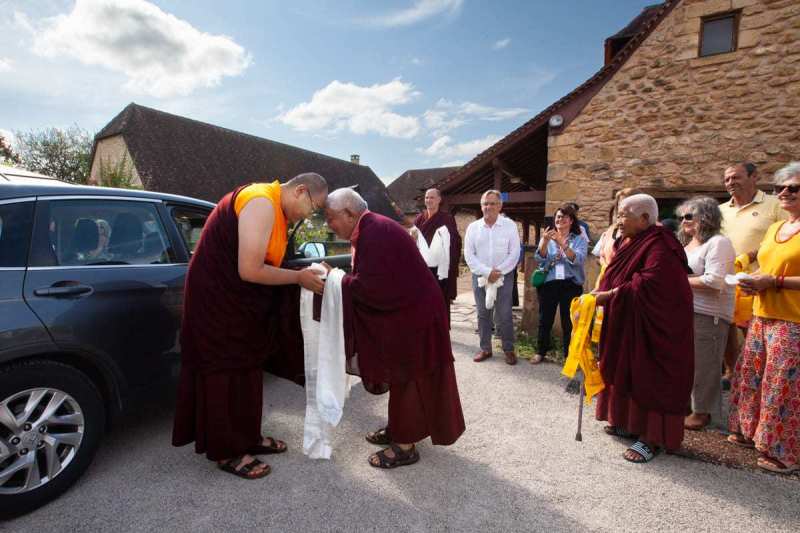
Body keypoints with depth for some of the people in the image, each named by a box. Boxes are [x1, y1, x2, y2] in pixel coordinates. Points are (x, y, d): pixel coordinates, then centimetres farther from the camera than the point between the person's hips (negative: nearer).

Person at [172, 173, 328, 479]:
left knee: (245, 369, 16)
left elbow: (264, 265, 4)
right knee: (225, 373, 1)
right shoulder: (261, 203, -22)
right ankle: (227, 452, 17)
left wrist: (307, 272, -5)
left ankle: (247, 438, 31)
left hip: (238, 302, 10)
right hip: (217, 300, -10)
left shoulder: (278, 211, 9)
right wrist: (298, 278, -19)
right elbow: (249, 270, -28)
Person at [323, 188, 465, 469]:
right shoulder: (370, 228, 10)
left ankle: (405, 445, 16)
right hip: (406, 310, 10)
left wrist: (338, 283, -12)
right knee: (400, 376, 19)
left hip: (413, 314, -10)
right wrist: (337, 278, 2)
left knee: (407, 378, 2)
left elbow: (372, 286, -26)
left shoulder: (374, 232, -22)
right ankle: (398, 429, 35)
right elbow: (373, 279, 13)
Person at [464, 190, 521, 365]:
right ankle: (485, 348, 21)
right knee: (483, 314, 9)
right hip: (480, 277, 2)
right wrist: (487, 272, -11)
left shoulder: (510, 225, -1)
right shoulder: (473, 227, 2)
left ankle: (509, 349, 15)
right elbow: (469, 255, -2)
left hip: (504, 277, -2)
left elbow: (514, 253, -4)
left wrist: (498, 272, -12)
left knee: (504, 315, 0)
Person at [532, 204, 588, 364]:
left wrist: (562, 244, -26)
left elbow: (578, 260, -14)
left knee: (569, 322, 4)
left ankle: (569, 355, 18)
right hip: (548, 283, 2)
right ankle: (540, 351, 22)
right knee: (545, 319, 8)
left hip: (571, 285, -1)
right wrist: (545, 242, -22)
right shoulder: (548, 237, 9)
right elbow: (539, 259, -4)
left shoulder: (580, 239, 3)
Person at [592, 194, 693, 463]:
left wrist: (611, 295, -28)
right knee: (626, 373, 15)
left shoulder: (659, 247, -19)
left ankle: (652, 438, 11)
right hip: (626, 325, 9)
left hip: (652, 328, -9)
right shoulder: (629, 243, 10)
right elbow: (617, 278, 15)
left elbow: (649, 285, -31)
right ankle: (630, 423, 29)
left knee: (649, 380, -1)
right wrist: (604, 292, -2)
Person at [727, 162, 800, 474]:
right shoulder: (774, 229, 14)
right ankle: (752, 433, 31)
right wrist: (754, 282, 4)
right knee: (751, 376, 14)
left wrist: (774, 281, -21)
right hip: (762, 316, 7)